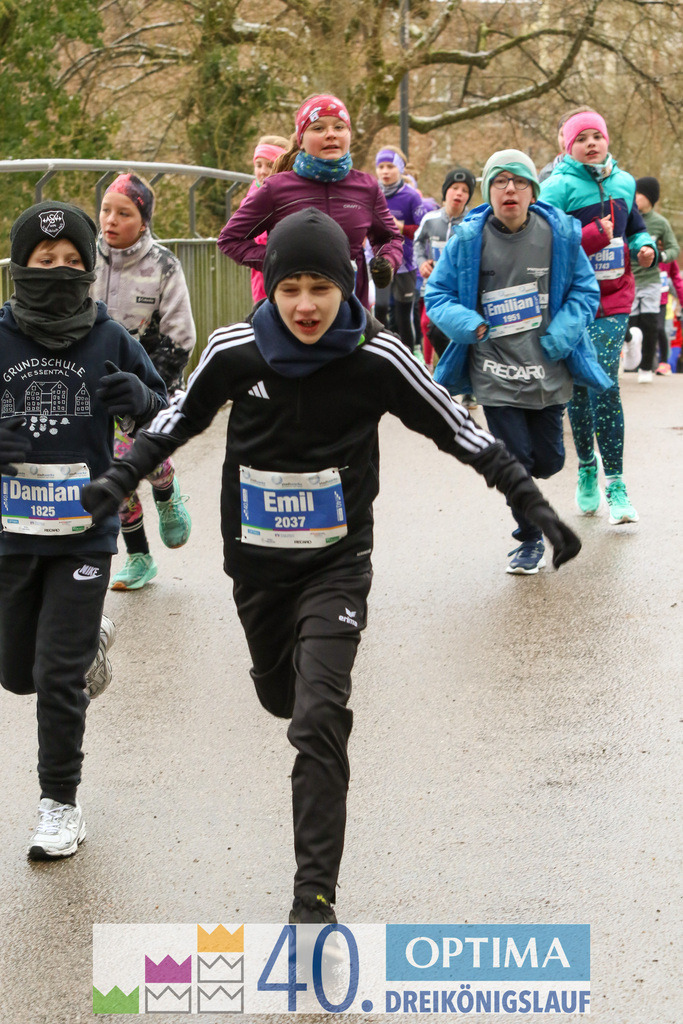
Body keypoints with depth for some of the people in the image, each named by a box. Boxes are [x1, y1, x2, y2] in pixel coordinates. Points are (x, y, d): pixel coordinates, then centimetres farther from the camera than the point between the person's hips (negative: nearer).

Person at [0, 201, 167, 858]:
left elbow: (165, 421, 5)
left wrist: (141, 399, -18)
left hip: (85, 533, -2)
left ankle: (61, 805, 12)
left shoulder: (111, 342, -4)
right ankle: (87, 641, 49)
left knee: (58, 677, -4)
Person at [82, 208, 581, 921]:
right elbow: (179, 420, 8)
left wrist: (533, 504, -9)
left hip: (336, 565, -3)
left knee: (318, 719, -16)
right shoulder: (235, 351, -9)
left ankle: (315, 897, -11)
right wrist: (119, 480, -3)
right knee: (279, 695, 19)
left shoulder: (376, 358, -14)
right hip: (256, 562, 3)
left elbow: (461, 433, -6)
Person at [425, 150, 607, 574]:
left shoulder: (560, 233, -2)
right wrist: (468, 324, -16)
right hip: (495, 374, -2)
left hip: (548, 371, 2)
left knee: (548, 460, 7)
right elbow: (437, 294, 3)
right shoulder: (467, 239, -5)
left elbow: (585, 290, 7)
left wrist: (562, 333, -9)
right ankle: (531, 540, 17)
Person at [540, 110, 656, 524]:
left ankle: (615, 486, -9)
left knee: (605, 385, -12)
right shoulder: (558, 188, -8)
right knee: (579, 389, 6)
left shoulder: (624, 182, 8)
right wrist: (595, 236, -23)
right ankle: (587, 467, 28)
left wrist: (645, 246, 3)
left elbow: (636, 228, 24)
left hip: (614, 297, 2)